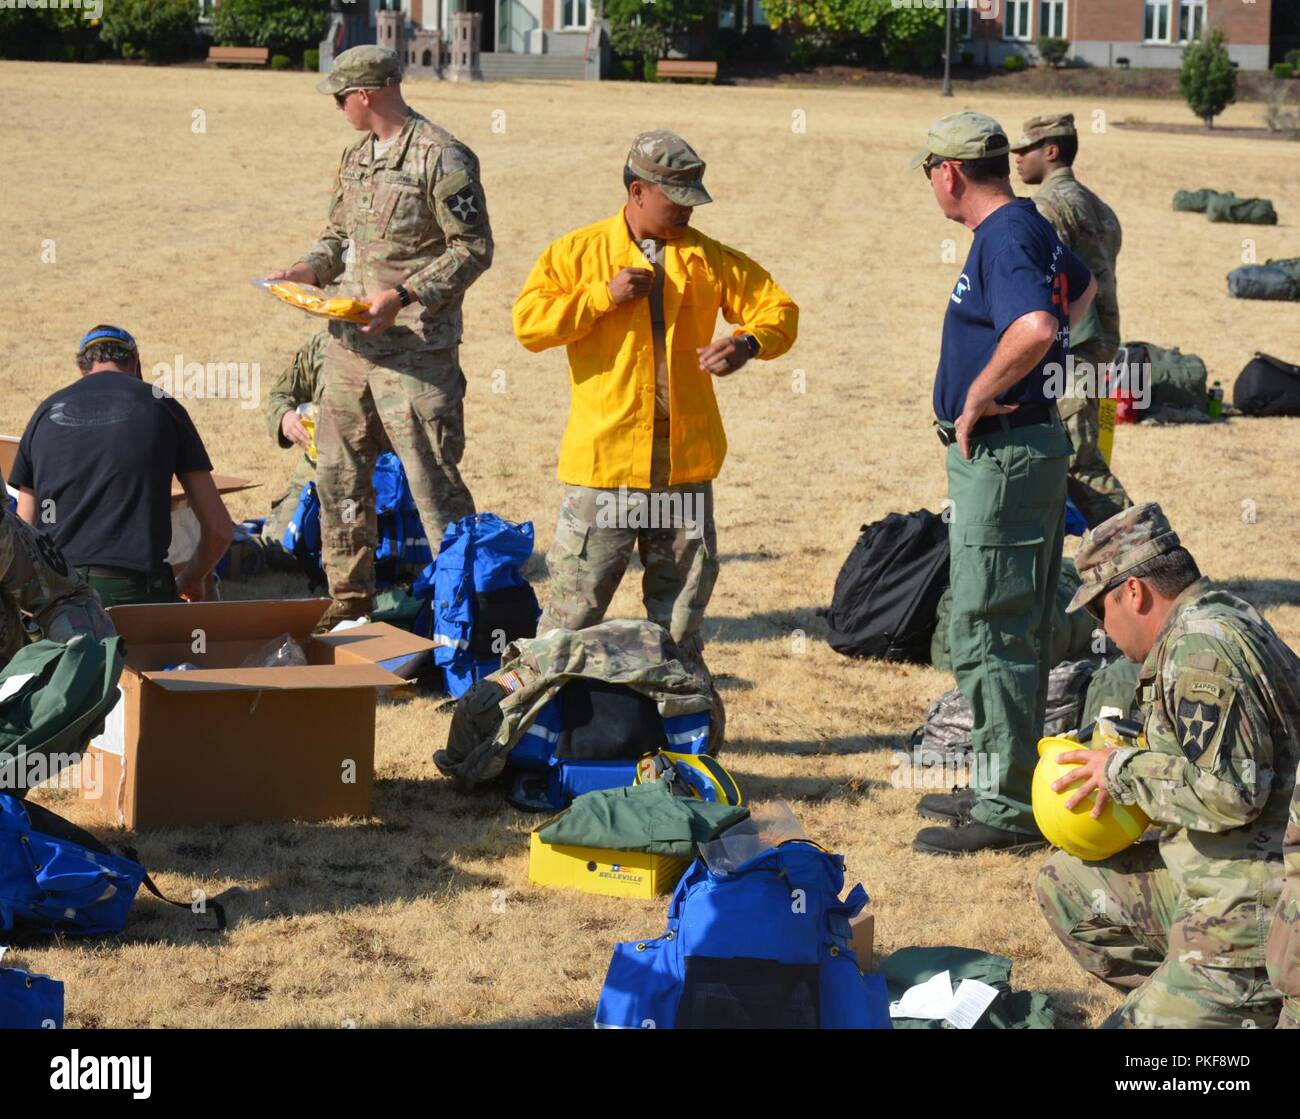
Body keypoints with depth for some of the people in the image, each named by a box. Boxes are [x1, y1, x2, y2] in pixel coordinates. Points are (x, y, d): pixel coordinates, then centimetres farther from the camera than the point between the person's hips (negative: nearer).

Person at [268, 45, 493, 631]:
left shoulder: (441, 158, -11)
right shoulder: (356, 157, 14)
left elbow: (473, 249, -12)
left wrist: (405, 295, -20)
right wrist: (309, 269, 4)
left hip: (415, 347, -8)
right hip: (350, 341, 8)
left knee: (432, 475, -7)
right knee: (338, 470, 11)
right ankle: (350, 597, 22)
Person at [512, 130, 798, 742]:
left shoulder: (708, 259, 8)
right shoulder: (579, 252, 1)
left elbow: (778, 307, 9)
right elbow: (528, 323, -6)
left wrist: (749, 341, -12)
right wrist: (605, 295, -14)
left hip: (685, 462, 3)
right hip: (603, 460, -3)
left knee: (681, 600, 12)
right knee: (577, 596, -3)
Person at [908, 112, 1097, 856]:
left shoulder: (1004, 239, -18)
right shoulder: (1033, 229, 13)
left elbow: (1035, 327, -38)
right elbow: (1084, 288, 35)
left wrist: (977, 400, -24)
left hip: (1000, 454, -10)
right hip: (1036, 445, 10)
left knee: (989, 634, -6)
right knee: (1019, 632, 17)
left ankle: (1011, 809, -3)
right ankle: (1009, 788, 26)